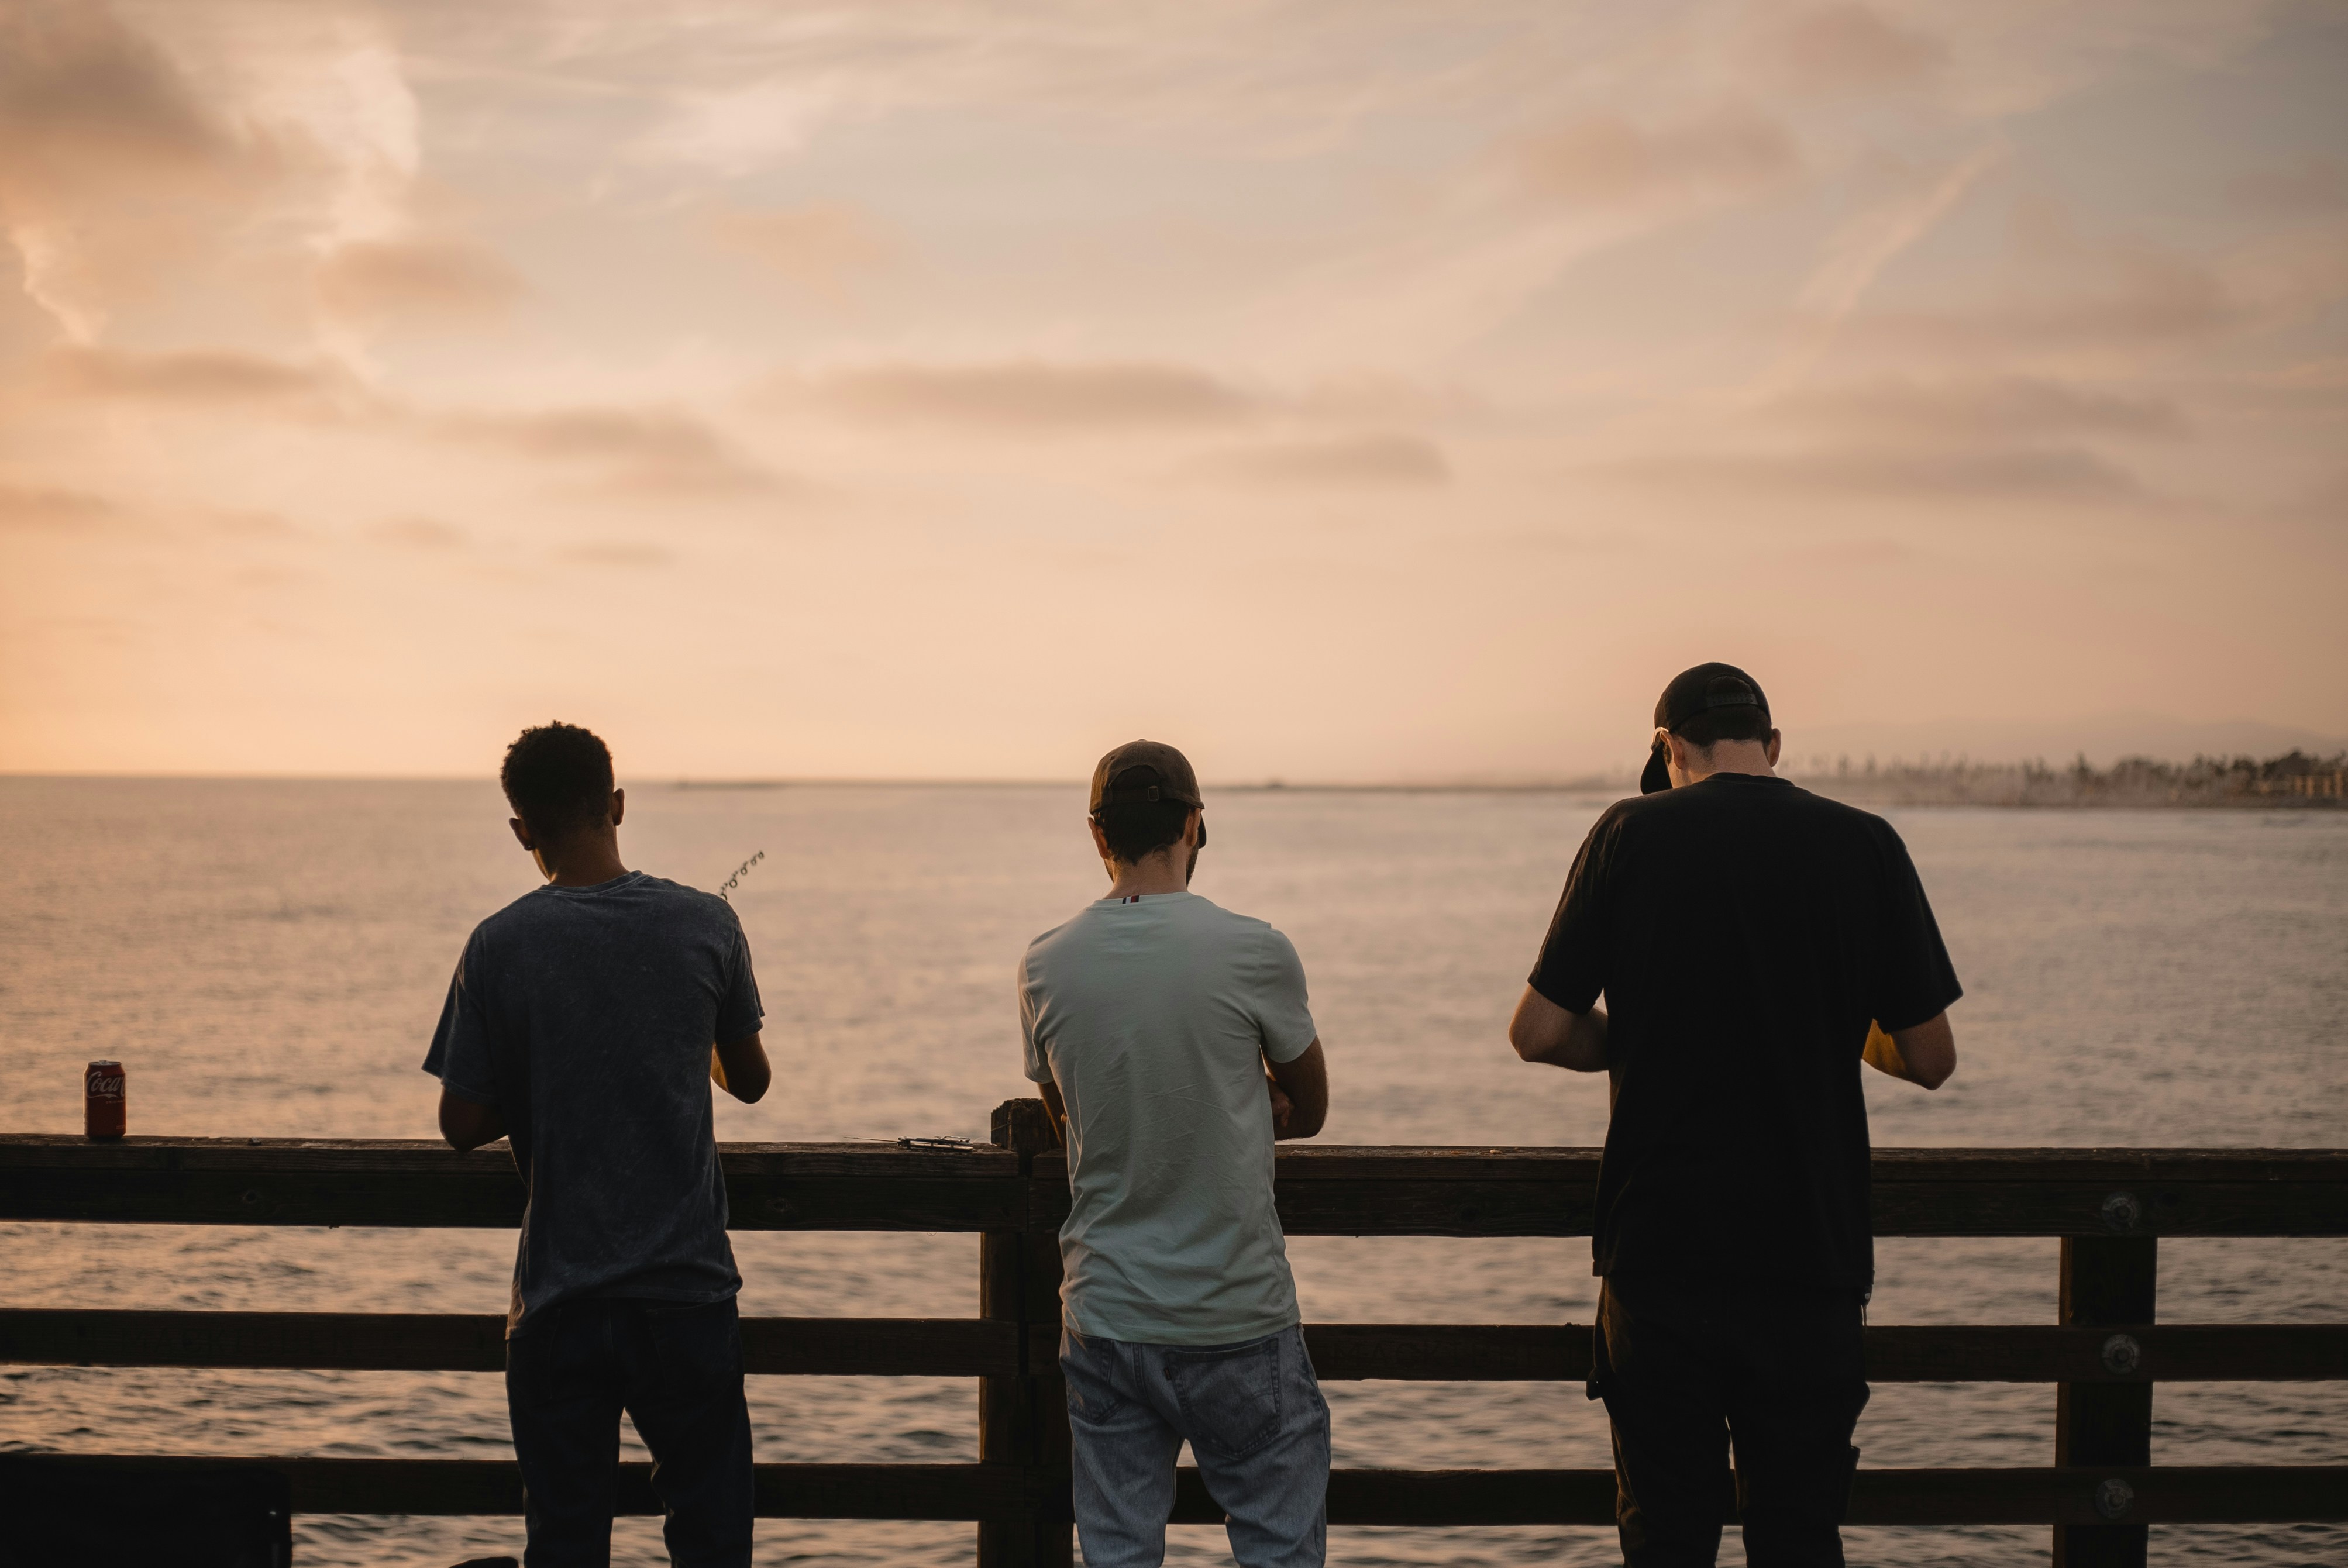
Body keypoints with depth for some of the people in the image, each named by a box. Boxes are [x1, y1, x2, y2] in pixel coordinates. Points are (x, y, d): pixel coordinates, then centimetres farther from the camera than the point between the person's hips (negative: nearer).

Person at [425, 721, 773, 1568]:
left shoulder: (500, 946, -8)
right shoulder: (706, 924, -3)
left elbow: (462, 1124, -3)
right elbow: (750, 1079, 10)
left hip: (559, 1299, -1)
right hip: (689, 1289, 1)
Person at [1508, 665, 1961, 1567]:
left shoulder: (1632, 834, -4)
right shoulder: (1865, 847, -1)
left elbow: (1538, 1034, -4)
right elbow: (1930, 1060, 2)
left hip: (1659, 1251, -1)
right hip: (1810, 1255, 1)